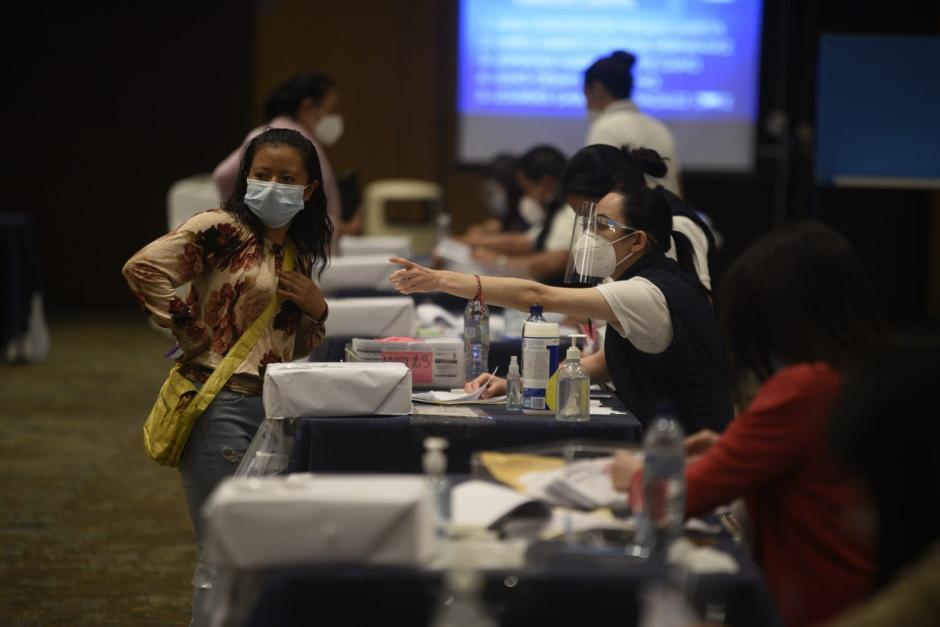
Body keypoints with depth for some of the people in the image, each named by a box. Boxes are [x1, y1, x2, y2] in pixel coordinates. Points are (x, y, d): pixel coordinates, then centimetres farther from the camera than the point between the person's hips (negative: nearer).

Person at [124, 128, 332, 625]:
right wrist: (192, 333, -15)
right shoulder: (220, 230, -8)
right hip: (222, 406, -8)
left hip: (275, 407, 8)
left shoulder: (300, 253, 16)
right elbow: (142, 268, -21)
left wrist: (317, 310, 3)